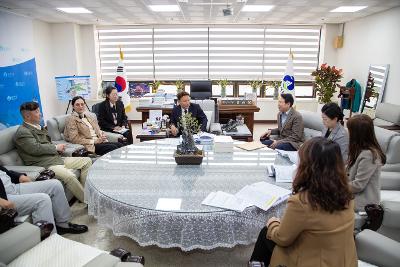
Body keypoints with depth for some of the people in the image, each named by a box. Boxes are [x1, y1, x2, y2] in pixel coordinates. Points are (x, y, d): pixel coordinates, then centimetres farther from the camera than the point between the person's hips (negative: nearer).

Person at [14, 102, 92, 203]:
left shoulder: (39, 127, 19)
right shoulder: (22, 132, -9)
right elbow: (36, 149, -19)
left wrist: (59, 148, 5)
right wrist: (56, 147, -8)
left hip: (57, 158, 10)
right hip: (44, 165, -10)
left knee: (87, 161, 2)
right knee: (69, 176, -34)